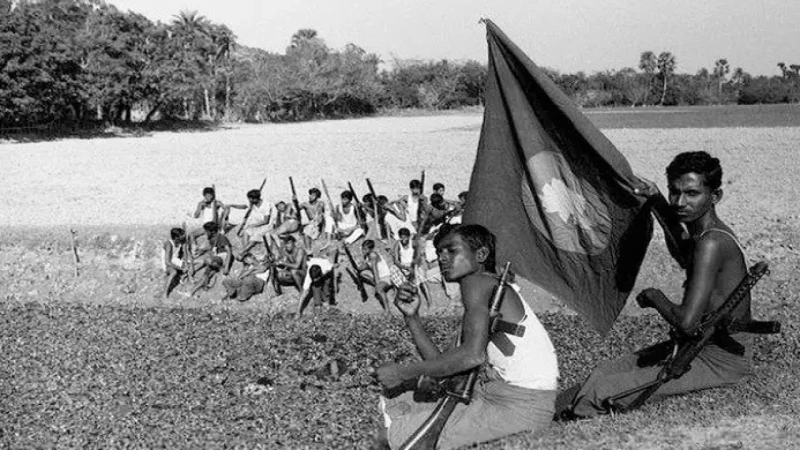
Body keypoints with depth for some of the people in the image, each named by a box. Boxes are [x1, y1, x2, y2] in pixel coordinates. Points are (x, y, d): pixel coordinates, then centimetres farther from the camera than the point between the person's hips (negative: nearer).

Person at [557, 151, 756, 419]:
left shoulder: (712, 243, -25)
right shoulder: (709, 232, 5)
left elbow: (686, 322, -32)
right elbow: (685, 258, 32)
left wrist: (655, 297, -11)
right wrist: (659, 202, 20)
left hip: (720, 361, -10)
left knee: (603, 390, -14)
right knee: (608, 371, 12)